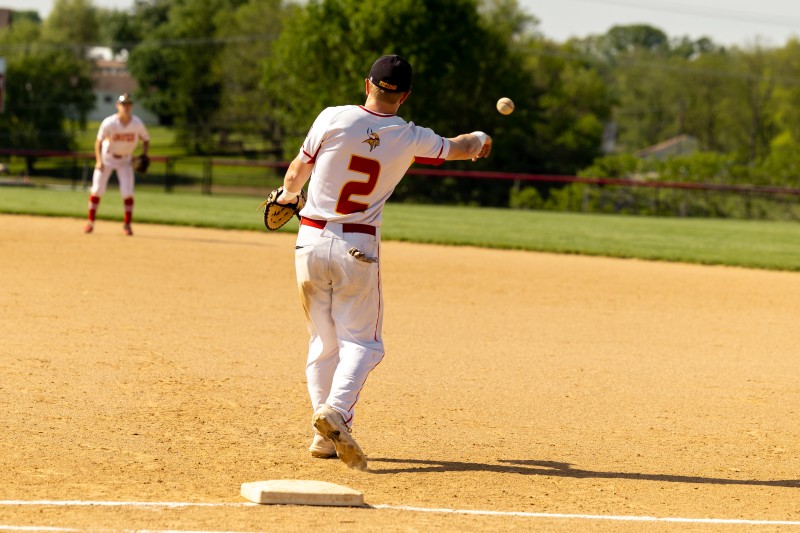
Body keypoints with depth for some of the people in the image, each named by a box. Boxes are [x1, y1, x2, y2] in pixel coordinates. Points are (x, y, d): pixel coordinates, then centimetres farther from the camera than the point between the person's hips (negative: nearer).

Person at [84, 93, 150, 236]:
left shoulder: (137, 123, -15)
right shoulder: (109, 123, -21)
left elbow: (146, 140, 1)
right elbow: (99, 141, -13)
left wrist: (143, 157, -14)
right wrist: (98, 161, -25)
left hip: (126, 160, 1)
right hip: (107, 158, -1)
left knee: (127, 192, -10)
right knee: (97, 189, -3)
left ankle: (127, 224, 3)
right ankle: (90, 222, 10)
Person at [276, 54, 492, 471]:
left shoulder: (334, 119, -7)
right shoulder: (411, 139, -4)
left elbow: (297, 173, 3)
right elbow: (459, 148, 15)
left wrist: (287, 196, 27)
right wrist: (481, 140, 39)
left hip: (311, 241, 2)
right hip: (359, 249, -2)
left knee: (323, 341, 13)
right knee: (361, 342, 3)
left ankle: (327, 434, 10)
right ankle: (336, 410, -24)